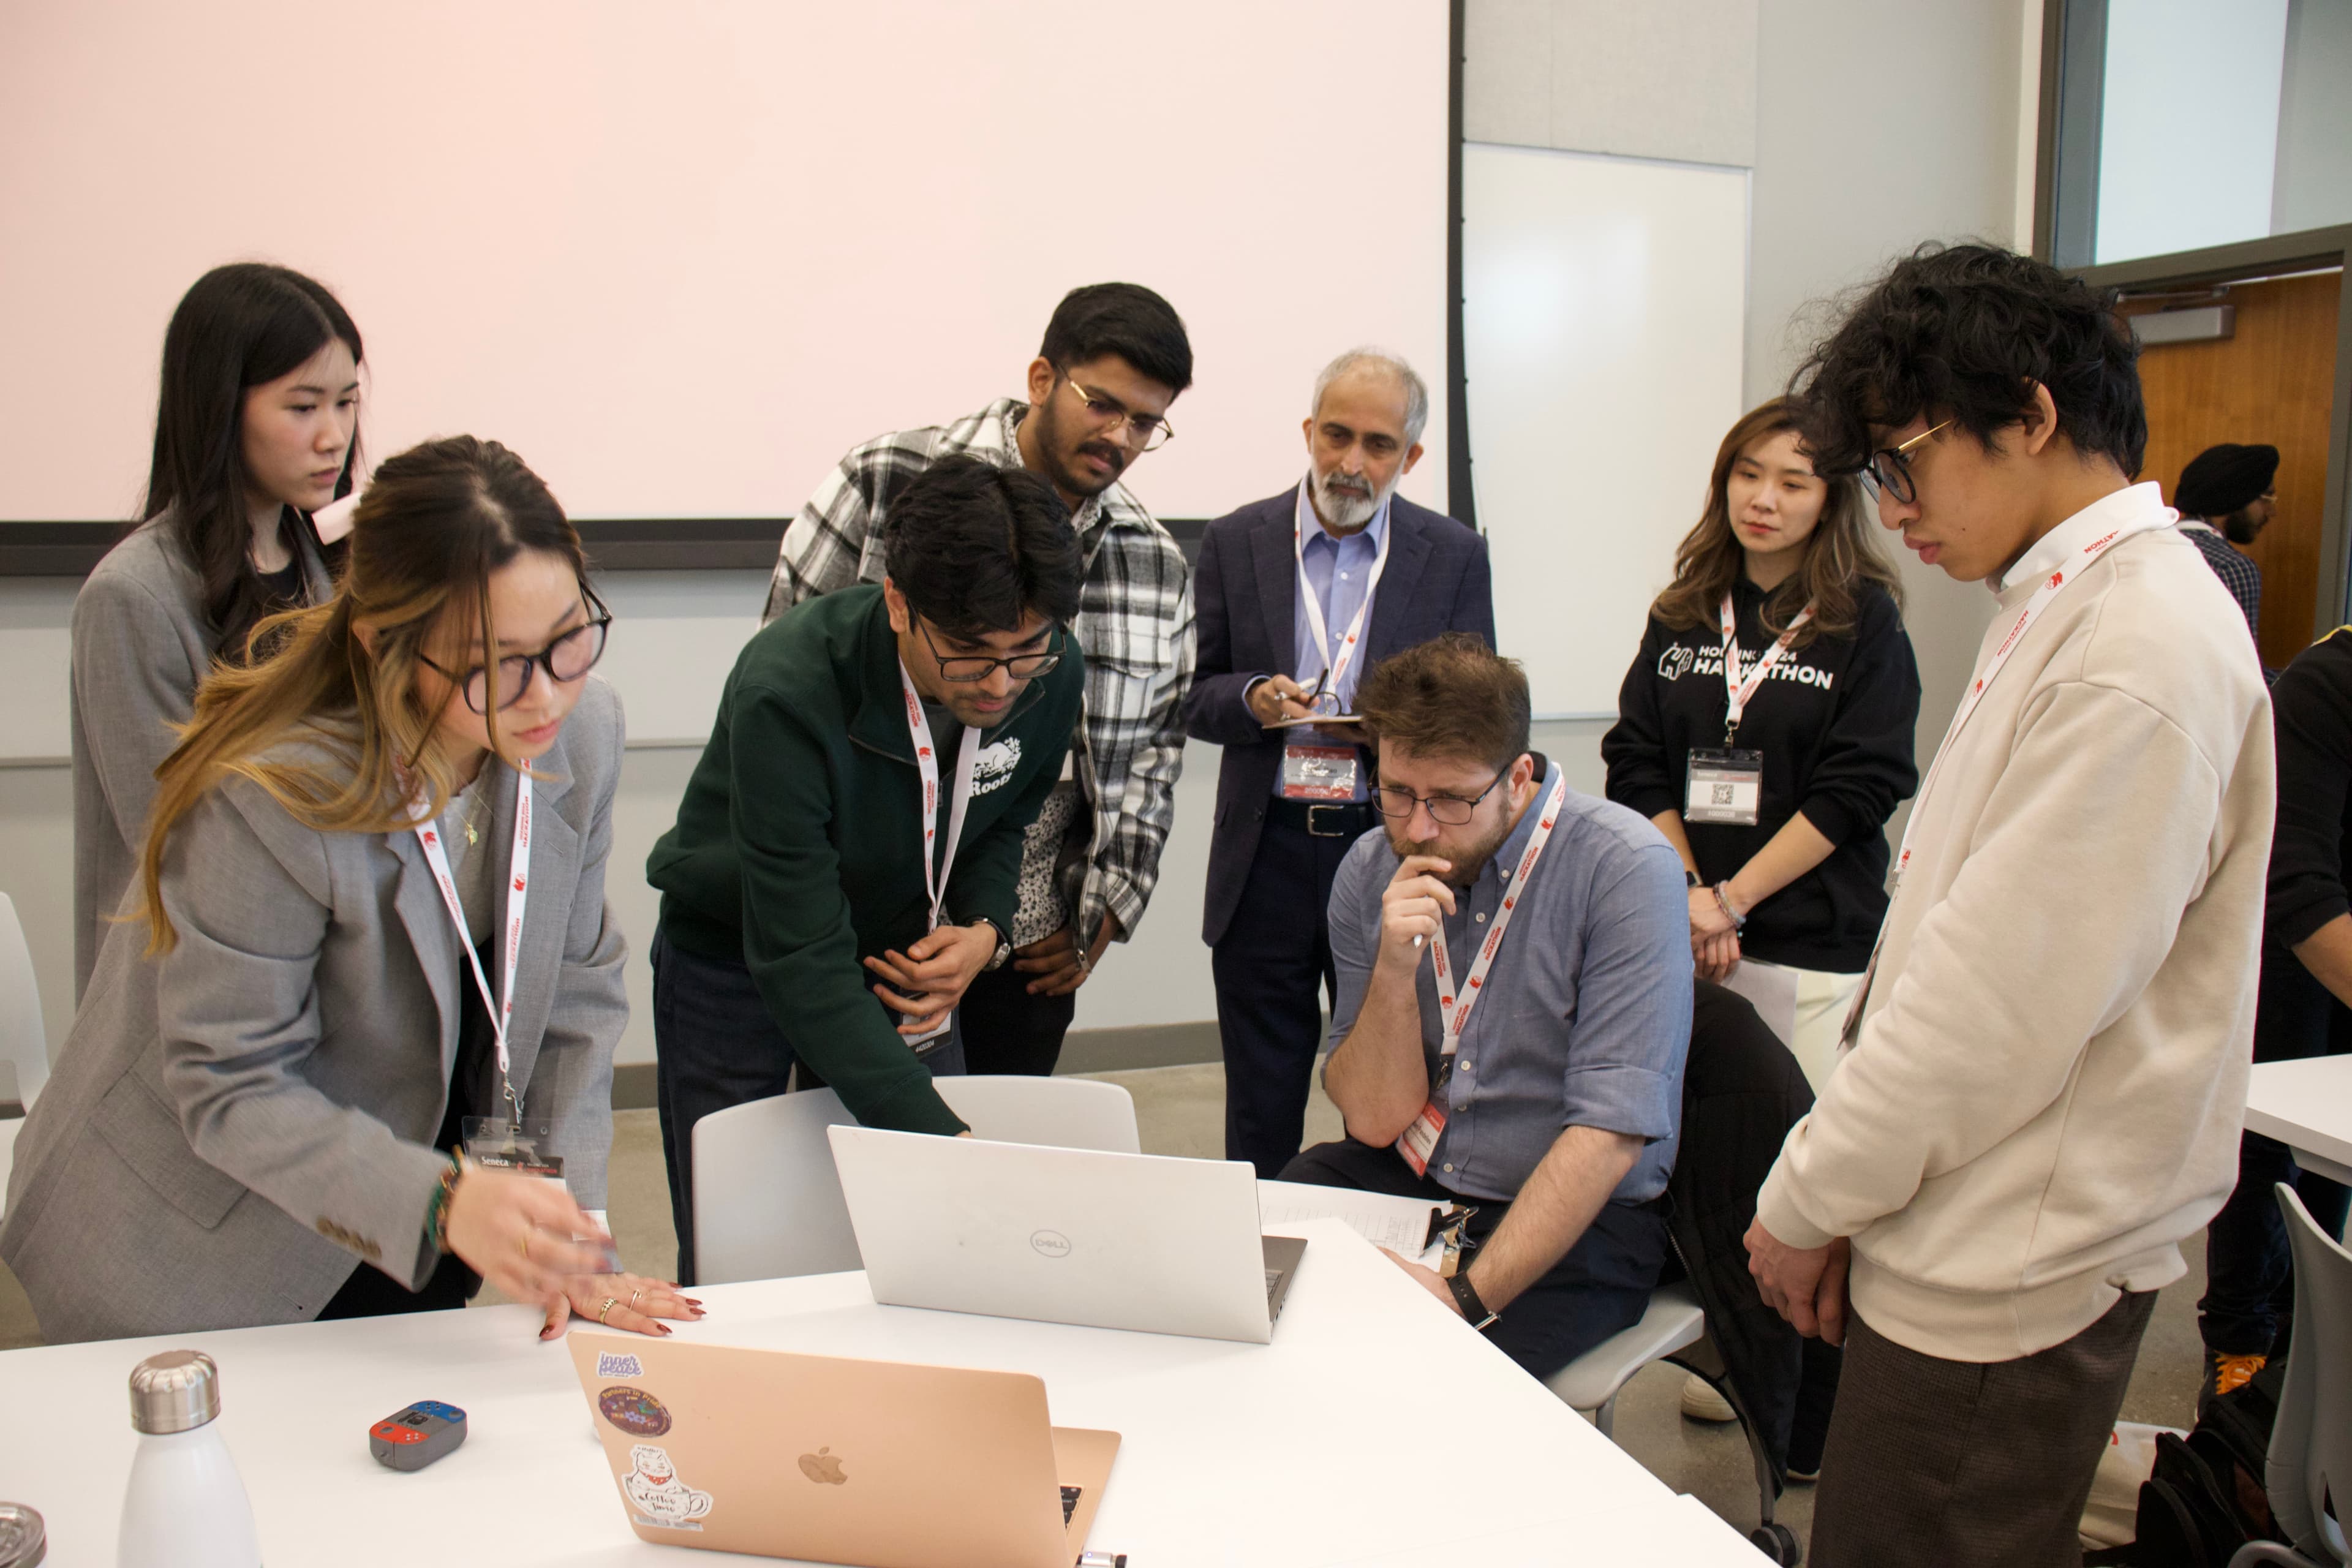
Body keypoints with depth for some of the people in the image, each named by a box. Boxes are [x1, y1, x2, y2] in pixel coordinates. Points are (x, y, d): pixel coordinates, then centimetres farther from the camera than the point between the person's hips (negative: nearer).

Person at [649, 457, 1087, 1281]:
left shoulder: (1052, 674, -19)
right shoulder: (788, 691, -34)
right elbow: (802, 967, -34)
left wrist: (985, 929, -16)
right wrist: (944, 1137, -40)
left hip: (903, 962, 4)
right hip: (738, 959, -3)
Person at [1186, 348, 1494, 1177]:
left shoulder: (1454, 555, 4)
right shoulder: (1236, 542, 5)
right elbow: (1196, 698, 7)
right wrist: (1251, 700, -15)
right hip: (1268, 855, 1)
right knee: (1260, 1114, 10)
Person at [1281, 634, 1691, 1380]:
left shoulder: (1625, 870, -16)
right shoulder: (1370, 872, -2)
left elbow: (1610, 1133, -20)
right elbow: (1375, 1119, -3)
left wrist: (1469, 1296, -27)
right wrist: (1395, 970, -20)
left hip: (1580, 1215, -4)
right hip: (1404, 1180, 5)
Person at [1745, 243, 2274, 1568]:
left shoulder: (2142, 650, -20)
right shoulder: (2067, 606, 11)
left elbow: (2002, 1003, -21)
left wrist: (1808, 1205, -9)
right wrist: (1838, 1188, 12)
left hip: (2011, 1279, -9)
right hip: (1982, 1246, 9)